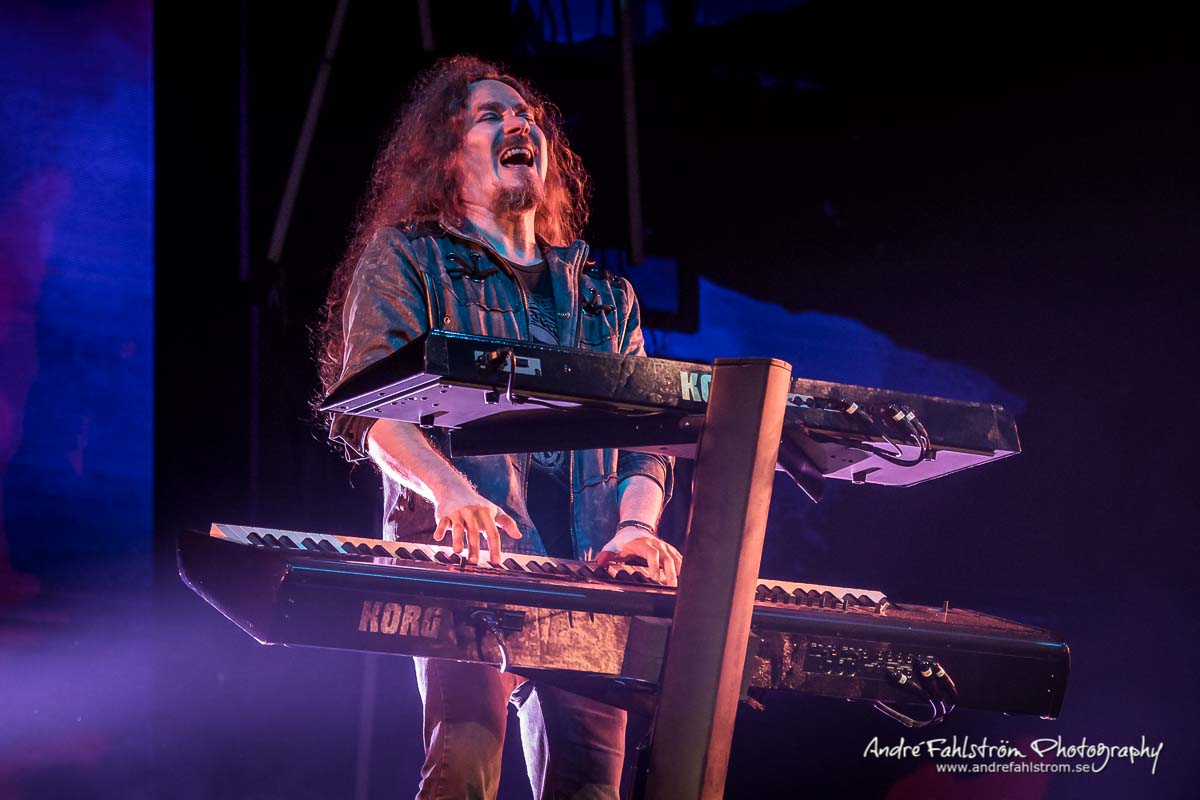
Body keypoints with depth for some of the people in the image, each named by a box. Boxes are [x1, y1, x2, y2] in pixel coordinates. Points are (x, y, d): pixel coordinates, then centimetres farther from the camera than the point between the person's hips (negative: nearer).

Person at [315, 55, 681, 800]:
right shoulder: (408, 259, 12)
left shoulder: (606, 297, 27)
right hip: (467, 550, -4)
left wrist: (636, 523, -4)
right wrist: (449, 489, -22)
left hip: (588, 569, 5)